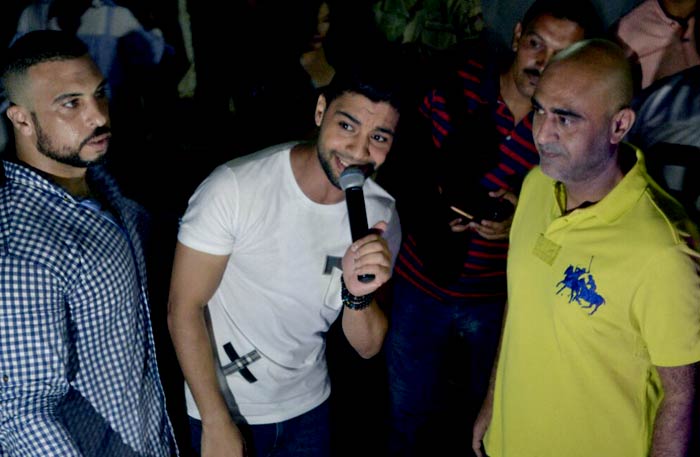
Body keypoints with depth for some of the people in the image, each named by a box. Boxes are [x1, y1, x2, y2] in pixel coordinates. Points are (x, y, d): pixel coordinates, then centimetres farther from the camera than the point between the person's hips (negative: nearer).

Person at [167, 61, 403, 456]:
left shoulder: (381, 215, -11)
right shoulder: (235, 188, -25)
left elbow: (368, 347, -7)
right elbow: (184, 308, -18)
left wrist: (358, 294, -28)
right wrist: (217, 425, -17)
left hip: (309, 405, 4)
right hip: (224, 408, -3)